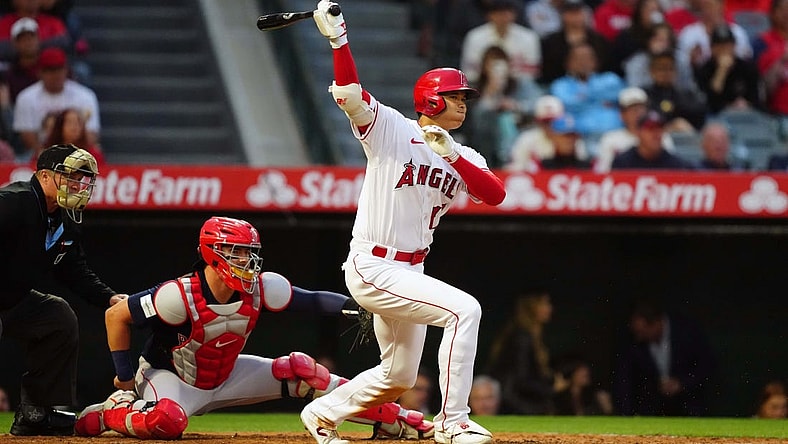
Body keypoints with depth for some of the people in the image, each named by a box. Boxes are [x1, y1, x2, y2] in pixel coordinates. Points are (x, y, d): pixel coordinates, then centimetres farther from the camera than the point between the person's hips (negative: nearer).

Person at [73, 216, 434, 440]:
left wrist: (354, 304, -29)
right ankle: (108, 414, -8)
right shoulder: (180, 296, -29)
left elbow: (310, 300, -10)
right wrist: (126, 376, -14)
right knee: (167, 421, -41)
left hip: (225, 377, 6)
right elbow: (116, 315, -21)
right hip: (171, 378, -6)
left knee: (300, 371, -4)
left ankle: (390, 419, 2)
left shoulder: (260, 289, -14)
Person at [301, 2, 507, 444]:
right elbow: (350, 95, -21)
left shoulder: (464, 158, 9)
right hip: (372, 269, -8)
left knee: (400, 376, 17)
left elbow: (496, 194, -9)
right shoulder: (392, 130, -6)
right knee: (464, 309, -23)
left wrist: (452, 155, -21)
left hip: (410, 271, 8)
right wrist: (337, 38, -32)